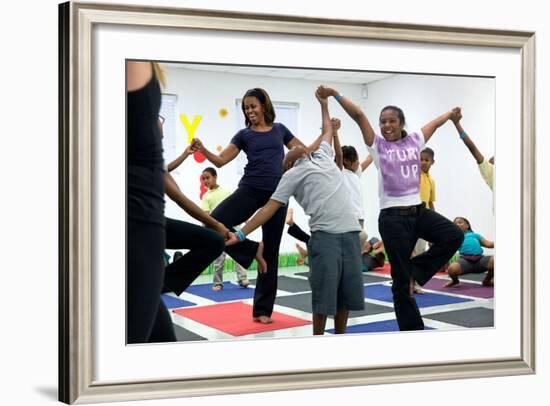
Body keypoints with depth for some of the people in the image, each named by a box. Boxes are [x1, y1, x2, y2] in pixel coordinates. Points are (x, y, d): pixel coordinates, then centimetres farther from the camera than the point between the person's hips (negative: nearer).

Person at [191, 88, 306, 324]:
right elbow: (221, 160, 0)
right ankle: (254, 250, -1)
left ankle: (263, 309, 14)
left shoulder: (280, 130, 13)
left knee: (271, 251, 4)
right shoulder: (244, 135, 9)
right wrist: (203, 150, -18)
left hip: (277, 192, 1)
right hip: (250, 189, 0)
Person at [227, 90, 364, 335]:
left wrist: (324, 104, 46)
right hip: (324, 234, -5)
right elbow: (270, 207, 2)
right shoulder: (292, 175, 6)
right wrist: (241, 234, -5)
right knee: (324, 292, -5)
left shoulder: (323, 156, 22)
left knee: (347, 290, 7)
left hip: (350, 231, 5)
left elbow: (328, 131, 42)